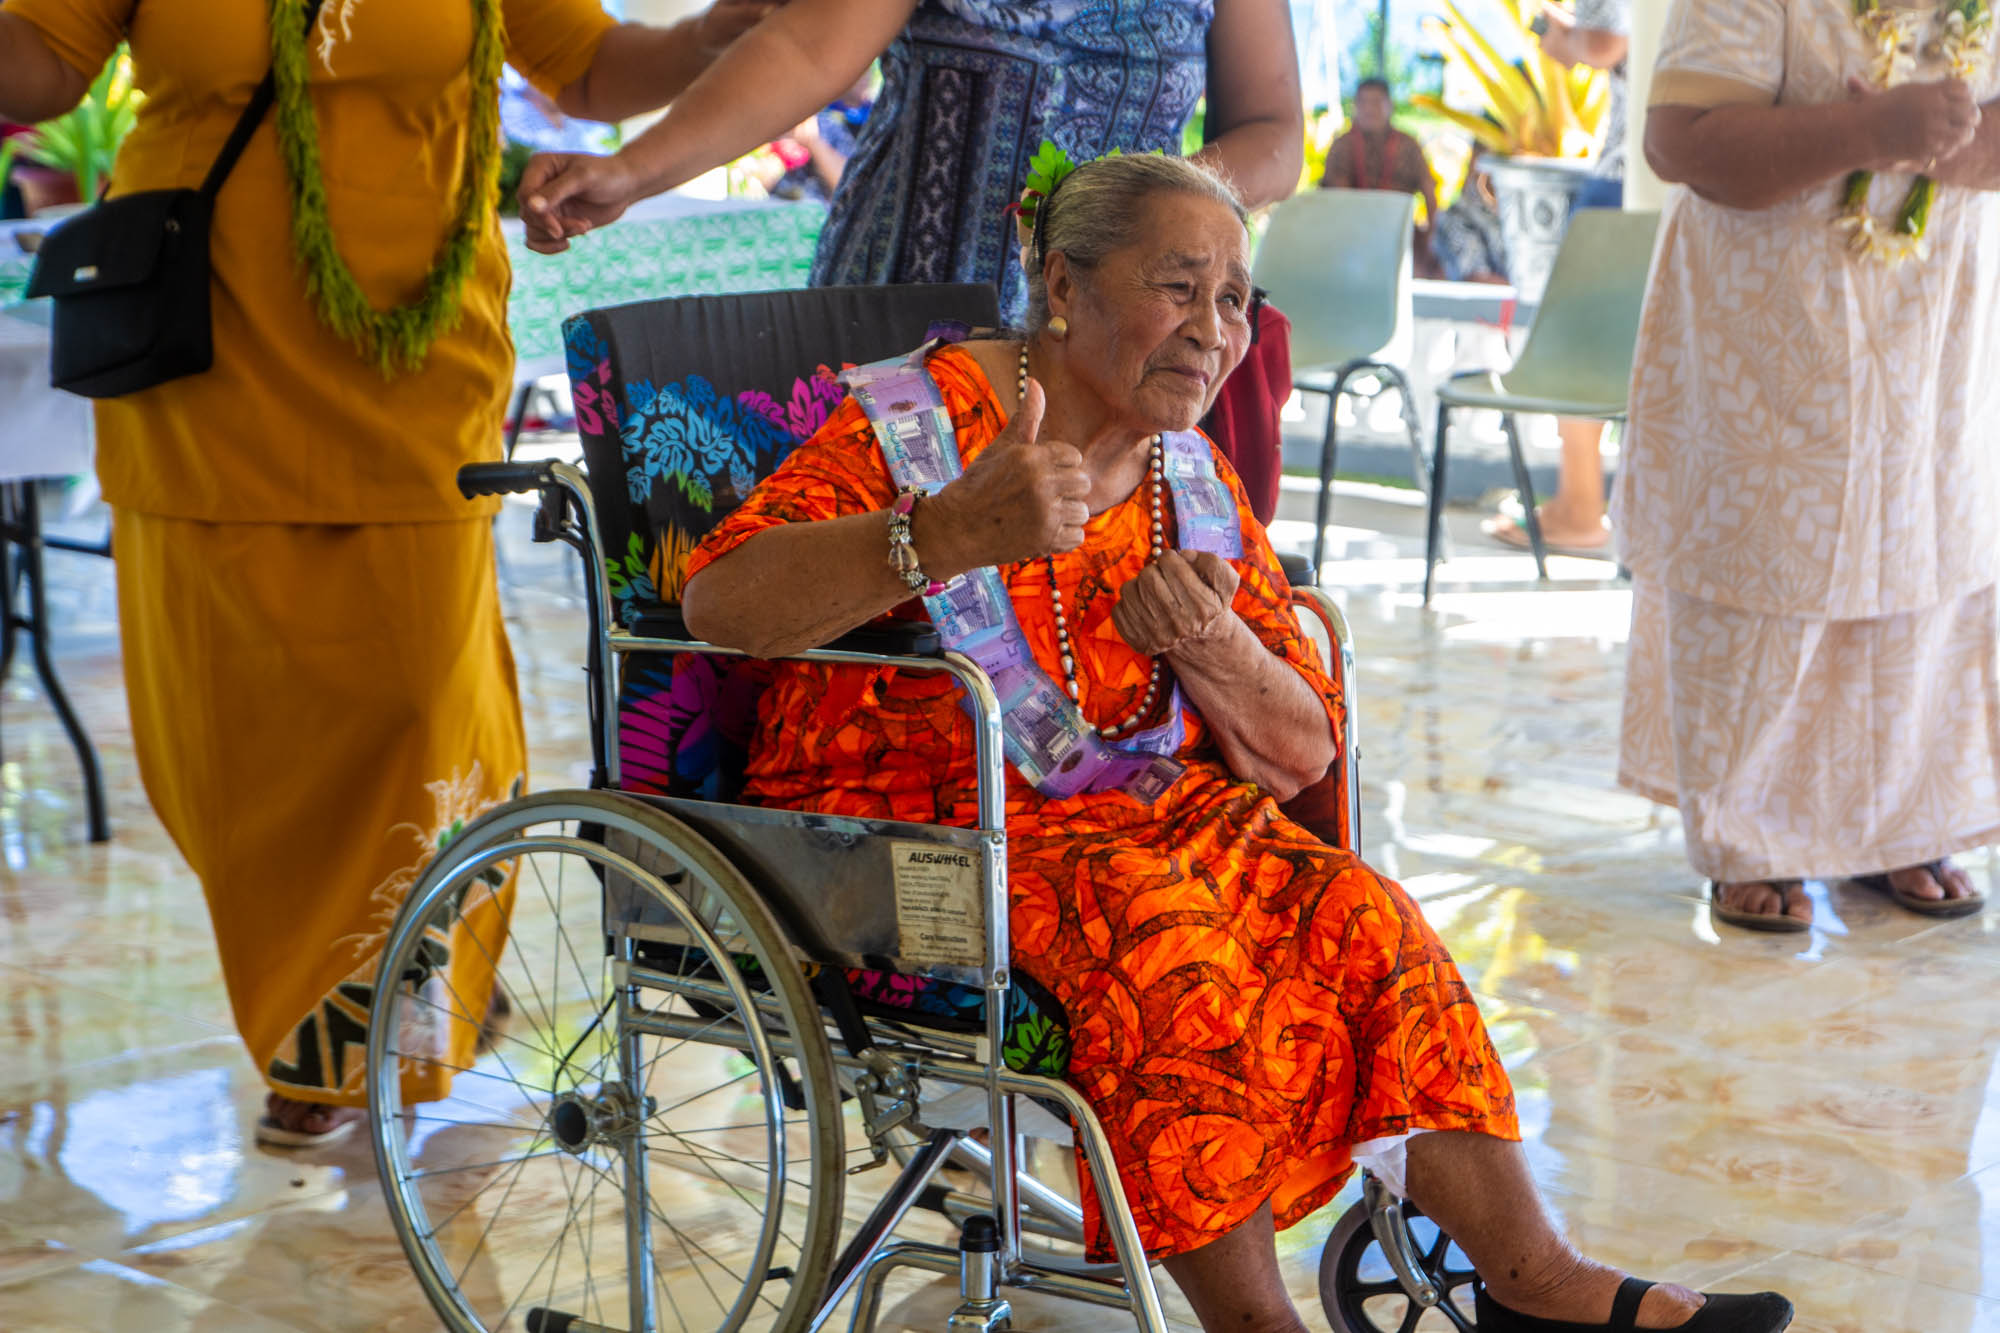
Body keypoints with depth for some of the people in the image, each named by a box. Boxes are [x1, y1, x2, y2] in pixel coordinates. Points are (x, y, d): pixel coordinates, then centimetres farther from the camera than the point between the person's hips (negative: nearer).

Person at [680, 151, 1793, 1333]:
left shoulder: (1199, 485, 9)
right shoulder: (917, 424, -9)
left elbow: (1302, 754, 9)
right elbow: (720, 603, -26)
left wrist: (1211, 647, -14)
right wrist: (950, 536, -42)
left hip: (1144, 815, 6)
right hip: (910, 827, -6)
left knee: (1358, 922, -16)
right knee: (1165, 939, -31)